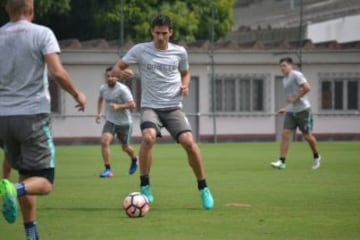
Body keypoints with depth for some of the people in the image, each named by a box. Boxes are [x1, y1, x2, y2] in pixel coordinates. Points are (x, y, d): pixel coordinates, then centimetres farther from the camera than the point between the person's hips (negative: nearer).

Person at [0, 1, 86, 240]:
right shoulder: (42, 34, -6)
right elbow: (57, 72, -15)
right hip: (34, 115, -4)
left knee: (26, 174, 20)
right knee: (43, 182, 0)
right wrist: (78, 94, 1)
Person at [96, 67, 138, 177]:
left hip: (124, 122, -4)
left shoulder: (122, 89, -20)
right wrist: (99, 113, 11)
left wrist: (118, 106, -33)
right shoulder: (103, 88, -2)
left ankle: (134, 159, 47)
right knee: (104, 141, -20)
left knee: (125, 147, 11)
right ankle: (108, 170, -15)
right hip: (110, 121, 4)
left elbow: (132, 105, -22)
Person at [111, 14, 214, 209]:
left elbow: (185, 73, 22)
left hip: (173, 107, 1)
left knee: (188, 141, -18)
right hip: (150, 106, -1)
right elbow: (116, 67, 2)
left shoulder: (179, 52, 4)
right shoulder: (140, 50, -2)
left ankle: (203, 188, 0)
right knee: (148, 137, -31)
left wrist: (185, 85, -1)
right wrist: (120, 73, -22)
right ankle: (145, 186, -14)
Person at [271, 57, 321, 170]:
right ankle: (281, 161, -11)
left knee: (307, 135, 2)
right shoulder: (285, 80, 16)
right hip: (291, 111, 7)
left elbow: (307, 88, -21)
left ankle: (316, 156, 25)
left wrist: (294, 98, -18)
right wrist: (285, 108, 16)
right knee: (285, 134, -7)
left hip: (303, 110, -7)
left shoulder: (296, 75, -10)